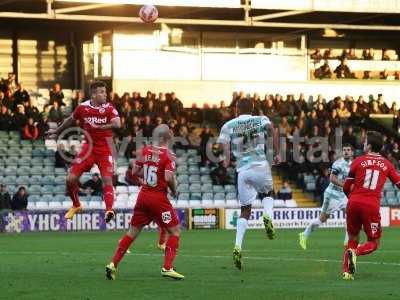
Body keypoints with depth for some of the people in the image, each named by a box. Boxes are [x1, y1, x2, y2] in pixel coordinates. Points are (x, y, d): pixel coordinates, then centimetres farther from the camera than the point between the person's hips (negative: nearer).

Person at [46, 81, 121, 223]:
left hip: (105, 151, -3)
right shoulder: (83, 107, 0)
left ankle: (109, 210, -27)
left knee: (107, 179, -19)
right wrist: (57, 131, 31)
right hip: (88, 148, 3)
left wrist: (99, 127, -35)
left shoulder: (109, 108, -7)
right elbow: (71, 120, 19)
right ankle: (76, 205, 23)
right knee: (71, 179, -1)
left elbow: (117, 124, -25)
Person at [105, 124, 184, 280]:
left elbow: (135, 171, 10)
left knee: (133, 231, 15)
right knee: (175, 231, 7)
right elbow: (169, 178, -21)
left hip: (143, 196, 5)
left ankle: (113, 264, 11)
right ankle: (167, 267, -5)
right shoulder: (168, 155, -12)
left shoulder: (145, 150, 3)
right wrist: (174, 190, -3)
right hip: (159, 197, -5)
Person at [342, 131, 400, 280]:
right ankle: (355, 253, -20)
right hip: (372, 206, -1)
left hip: (354, 203, 1)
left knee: (353, 239, 18)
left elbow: (346, 187, 8)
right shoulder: (387, 164, 7)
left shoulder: (359, 161, 4)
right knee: (373, 243, 11)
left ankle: (347, 271, 8)